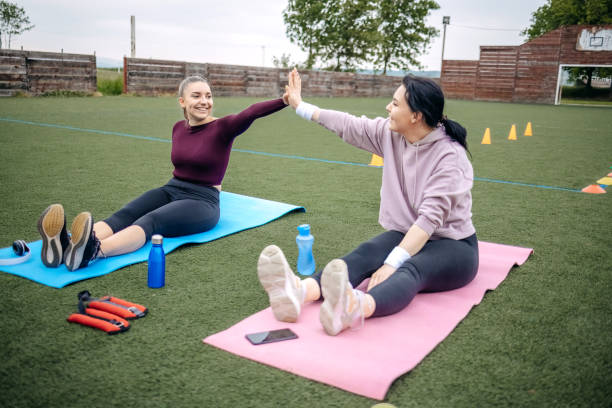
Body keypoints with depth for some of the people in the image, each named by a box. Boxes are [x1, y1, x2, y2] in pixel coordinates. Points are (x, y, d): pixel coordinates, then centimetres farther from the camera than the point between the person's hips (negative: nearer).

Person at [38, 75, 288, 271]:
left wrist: (285, 100, -42)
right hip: (170, 190, 6)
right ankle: (63, 246, -50)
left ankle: (94, 251, -62)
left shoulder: (222, 128, -9)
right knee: (123, 216, -24)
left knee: (151, 221, -35)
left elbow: (252, 112, -28)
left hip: (202, 202, -6)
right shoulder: (178, 128, 10)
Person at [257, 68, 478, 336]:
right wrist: (299, 106, 19)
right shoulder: (390, 134, -1)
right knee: (363, 254, -26)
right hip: (405, 234, 6)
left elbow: (430, 217, -30)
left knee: (411, 269, -39)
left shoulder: (449, 156, -21)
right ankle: (299, 292, -54)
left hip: (452, 245, -6)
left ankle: (354, 308, -71)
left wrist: (393, 263, -39)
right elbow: (348, 125, 11)